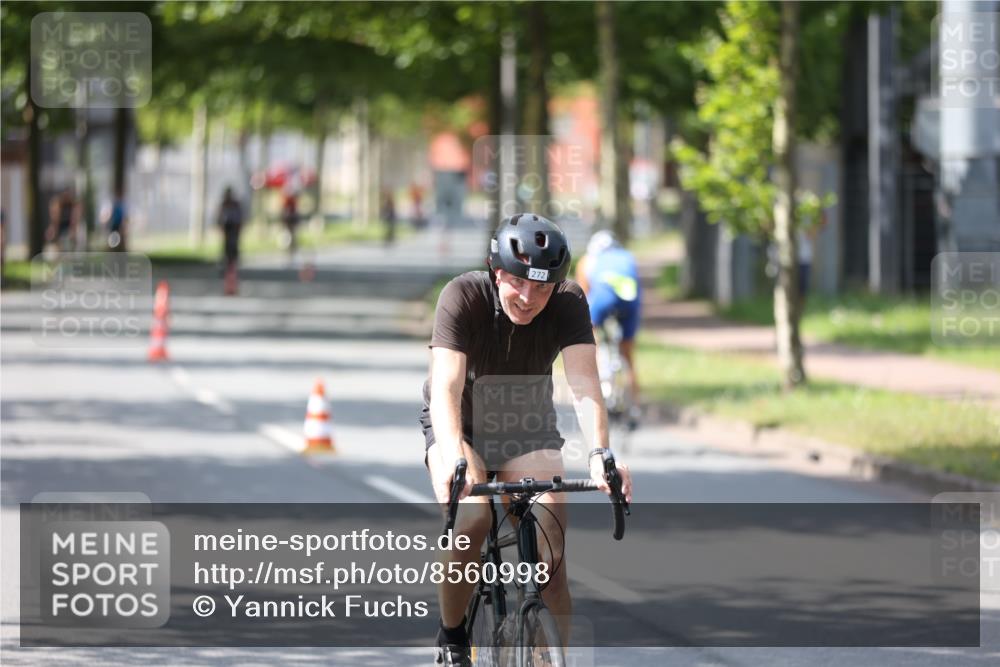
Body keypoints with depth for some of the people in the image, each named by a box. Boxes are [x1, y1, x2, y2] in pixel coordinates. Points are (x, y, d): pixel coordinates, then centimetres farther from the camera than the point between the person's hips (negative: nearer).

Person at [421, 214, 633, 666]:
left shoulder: (568, 303, -22)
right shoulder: (463, 297, -27)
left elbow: (584, 383, -32)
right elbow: (446, 386, -38)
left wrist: (600, 454, -50)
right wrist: (453, 456, -56)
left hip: (527, 425, 2)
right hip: (461, 423, -2)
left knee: (550, 539, -18)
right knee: (470, 520, -28)